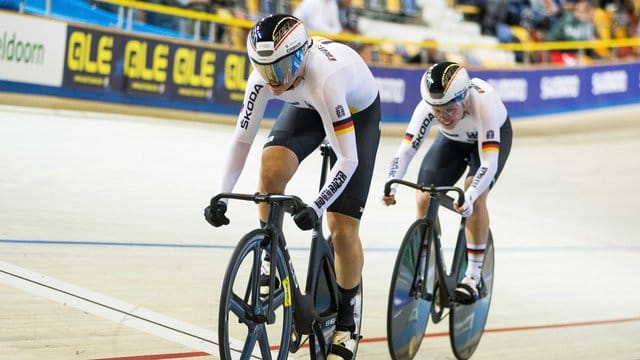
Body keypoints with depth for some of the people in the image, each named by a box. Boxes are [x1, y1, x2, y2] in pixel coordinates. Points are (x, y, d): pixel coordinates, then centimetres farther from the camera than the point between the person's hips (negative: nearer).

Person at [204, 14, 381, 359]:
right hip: (307, 107, 4)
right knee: (272, 166, -27)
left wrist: (316, 207, -48)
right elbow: (242, 139, -20)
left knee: (343, 229, -10)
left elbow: (348, 159, -40)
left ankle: (345, 321, 11)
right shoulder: (265, 74, -28)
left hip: (359, 112, -4)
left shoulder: (325, 77, -43)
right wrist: (221, 196, -27)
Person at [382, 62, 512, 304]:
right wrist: (391, 185, -52)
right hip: (452, 140, 4)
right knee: (424, 199, -11)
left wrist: (469, 196, -60)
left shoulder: (483, 102, -42)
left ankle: (473, 276, -12)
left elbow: (489, 162, -46)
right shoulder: (427, 107, -34)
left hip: (493, 136, -3)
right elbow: (406, 149, -35)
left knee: (475, 198, -27)